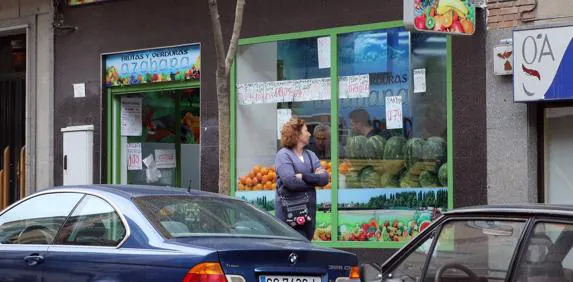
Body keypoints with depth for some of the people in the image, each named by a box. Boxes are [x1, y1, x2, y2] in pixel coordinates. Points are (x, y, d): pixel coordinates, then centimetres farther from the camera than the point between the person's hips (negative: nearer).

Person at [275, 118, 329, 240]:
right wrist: (314, 178, -7)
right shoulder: (283, 155, -6)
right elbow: (290, 181, -20)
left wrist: (305, 176, -15)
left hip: (309, 211, 6)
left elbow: (324, 178, 1)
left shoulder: (311, 155, 13)